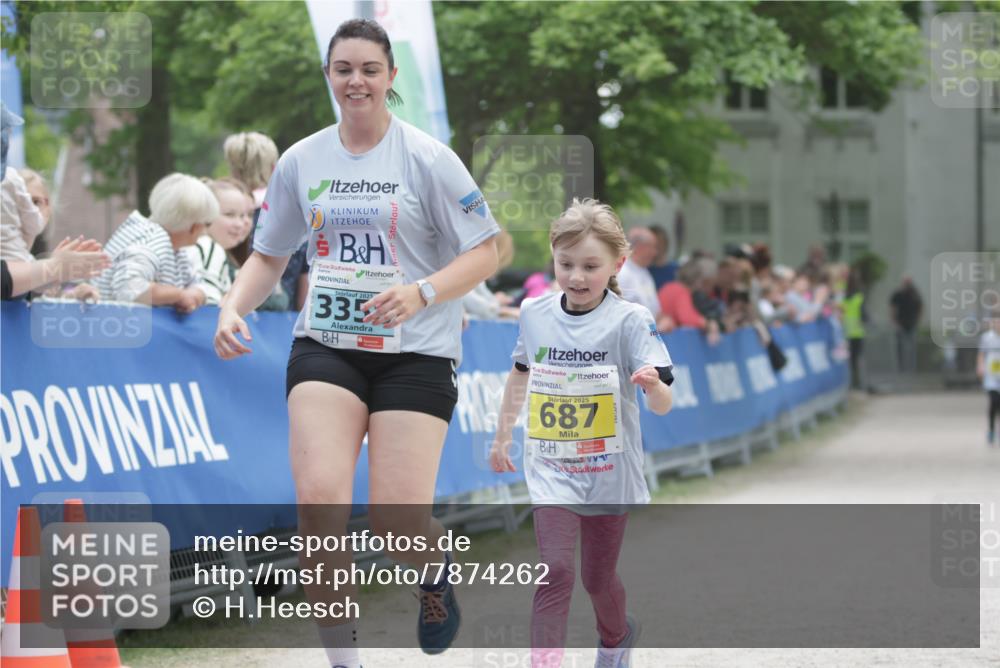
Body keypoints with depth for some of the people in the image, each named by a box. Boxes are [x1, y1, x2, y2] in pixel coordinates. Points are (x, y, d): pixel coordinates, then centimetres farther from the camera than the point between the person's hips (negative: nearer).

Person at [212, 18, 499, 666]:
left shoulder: (427, 157, -6)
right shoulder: (300, 161, 6)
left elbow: (485, 251, -4)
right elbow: (269, 255, 18)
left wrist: (421, 292, -20)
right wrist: (233, 308, -1)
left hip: (415, 352, -3)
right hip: (324, 346, 3)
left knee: (399, 527, -9)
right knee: (318, 501, -19)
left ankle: (436, 571, 30)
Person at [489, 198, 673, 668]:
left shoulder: (629, 320, -14)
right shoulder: (534, 313, -3)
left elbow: (663, 406, -21)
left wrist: (653, 384, -43)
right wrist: (502, 436, 24)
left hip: (609, 473, -1)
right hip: (551, 470, 1)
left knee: (598, 578, 15)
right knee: (556, 572, -16)